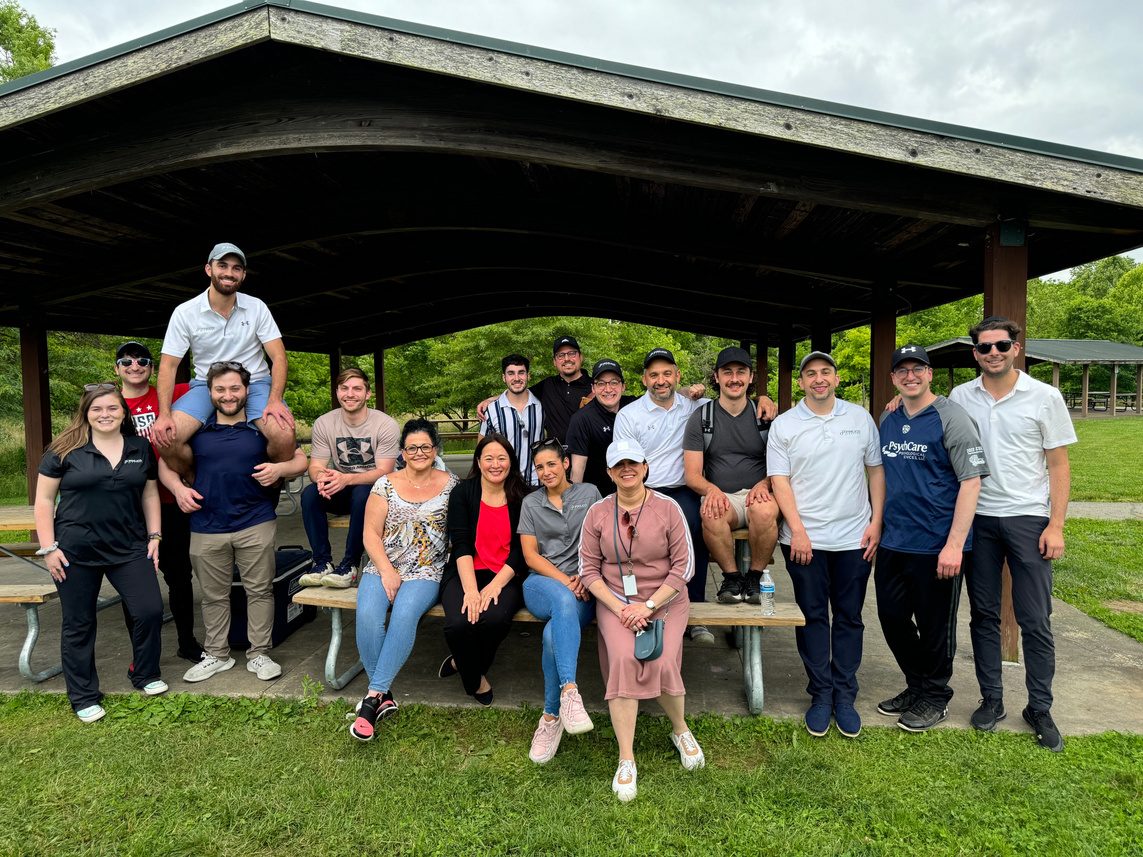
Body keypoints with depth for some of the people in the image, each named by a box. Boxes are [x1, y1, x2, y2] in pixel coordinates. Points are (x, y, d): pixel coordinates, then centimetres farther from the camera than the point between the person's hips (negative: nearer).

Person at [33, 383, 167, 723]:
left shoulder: (141, 448, 5)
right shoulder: (66, 449, -4)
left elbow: (150, 493, 12)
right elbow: (44, 499, -2)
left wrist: (154, 535, 5)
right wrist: (48, 547, -6)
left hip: (129, 549, 2)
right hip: (75, 553, -2)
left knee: (150, 610, -2)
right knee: (78, 624, 8)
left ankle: (146, 675, 23)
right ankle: (84, 698, 25)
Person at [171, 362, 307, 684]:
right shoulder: (196, 430, 5)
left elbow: (300, 460, 5)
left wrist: (279, 469, -15)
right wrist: (178, 488, -6)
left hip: (256, 525, -1)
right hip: (207, 528, 2)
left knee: (259, 591, 5)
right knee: (214, 595, 13)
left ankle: (259, 654, 18)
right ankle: (216, 654, 29)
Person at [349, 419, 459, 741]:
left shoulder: (450, 485, 5)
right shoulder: (385, 484, 7)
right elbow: (371, 533, 4)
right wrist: (387, 571, -10)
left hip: (425, 573, -1)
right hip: (381, 569, 2)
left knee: (404, 614, -31)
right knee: (367, 614, -28)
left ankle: (374, 696, -22)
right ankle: (384, 696, -14)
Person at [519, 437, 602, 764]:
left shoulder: (589, 493, 14)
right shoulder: (531, 503, 17)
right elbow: (531, 555, 7)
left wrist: (585, 577, -10)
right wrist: (565, 581, -8)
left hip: (582, 588, 0)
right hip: (540, 584, 1)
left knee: (554, 632, -33)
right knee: (564, 600, -38)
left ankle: (551, 717, -19)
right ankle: (569, 691, -46)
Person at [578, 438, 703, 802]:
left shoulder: (668, 508, -4)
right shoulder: (597, 513, 1)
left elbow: (684, 566, -5)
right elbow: (588, 568, 1)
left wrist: (648, 606, -13)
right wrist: (619, 608, -11)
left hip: (665, 601, -1)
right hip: (615, 602, 1)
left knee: (663, 663, -23)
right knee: (624, 659, -25)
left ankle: (680, 730, 11)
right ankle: (626, 760, -13)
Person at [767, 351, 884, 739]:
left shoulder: (860, 419, 6)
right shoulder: (784, 425, 0)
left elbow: (876, 470, 9)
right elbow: (780, 481, -3)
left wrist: (876, 521, 1)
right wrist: (797, 531, -10)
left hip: (854, 537, 2)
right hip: (805, 539, -1)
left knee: (849, 618, 8)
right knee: (813, 617, 6)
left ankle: (844, 696, 20)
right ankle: (821, 695, 18)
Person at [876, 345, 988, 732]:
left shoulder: (951, 418, -11)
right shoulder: (887, 419, 9)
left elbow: (971, 481, -15)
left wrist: (954, 544, -20)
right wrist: (877, 525, 14)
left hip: (937, 546, -6)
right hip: (893, 542, 6)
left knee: (935, 626, 8)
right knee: (892, 617, 15)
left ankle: (934, 698, 28)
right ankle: (916, 685, 36)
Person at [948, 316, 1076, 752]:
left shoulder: (1044, 397, -3)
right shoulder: (959, 397, 2)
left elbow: (1058, 465, -1)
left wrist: (1056, 525, -6)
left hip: (1029, 519, -2)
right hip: (978, 519, 2)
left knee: (1035, 621, 4)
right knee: (983, 615, 10)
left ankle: (1040, 708, 20)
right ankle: (991, 699, 24)